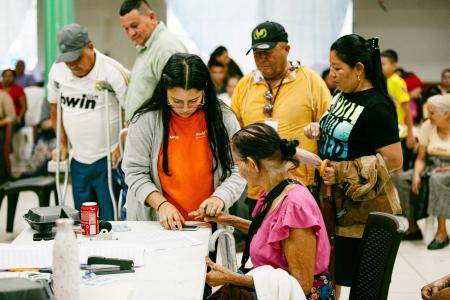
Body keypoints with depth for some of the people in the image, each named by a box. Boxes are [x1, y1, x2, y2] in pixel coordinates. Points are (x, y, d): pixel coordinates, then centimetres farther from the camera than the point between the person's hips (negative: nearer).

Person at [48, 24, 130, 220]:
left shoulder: (112, 71, -16)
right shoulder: (57, 71, 1)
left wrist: (123, 147, -14)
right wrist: (62, 143, 13)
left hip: (108, 160, -5)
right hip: (78, 160, 6)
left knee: (111, 220, -3)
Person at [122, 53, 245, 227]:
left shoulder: (223, 118, 0)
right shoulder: (145, 120, -4)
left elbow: (237, 170, 3)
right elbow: (134, 172, -2)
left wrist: (220, 197, -16)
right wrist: (161, 203, -17)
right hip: (158, 224, -3)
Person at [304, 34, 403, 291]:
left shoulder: (376, 107, -18)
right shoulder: (343, 95, 8)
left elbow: (393, 160, -22)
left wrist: (341, 173, -23)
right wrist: (319, 129, 4)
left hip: (363, 208, -9)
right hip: (336, 202, 9)